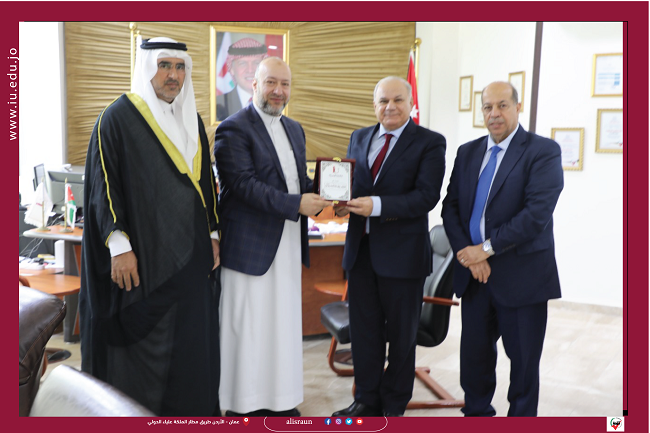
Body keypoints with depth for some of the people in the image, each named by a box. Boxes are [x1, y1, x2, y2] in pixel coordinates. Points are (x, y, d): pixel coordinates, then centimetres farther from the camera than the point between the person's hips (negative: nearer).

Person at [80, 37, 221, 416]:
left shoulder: (192, 121, 13)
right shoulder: (119, 118, -5)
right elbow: (104, 185, -9)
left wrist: (213, 234, 12)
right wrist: (119, 247, -16)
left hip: (191, 254, 6)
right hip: (144, 257, -5)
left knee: (194, 339, 8)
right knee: (145, 345, 2)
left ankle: (193, 409, 22)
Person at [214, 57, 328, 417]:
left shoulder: (294, 130, 16)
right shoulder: (233, 129, -9)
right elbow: (243, 184, -19)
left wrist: (322, 196, -2)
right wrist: (296, 204, -22)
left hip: (288, 247, 7)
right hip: (250, 246, -7)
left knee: (284, 324, 14)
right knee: (248, 329, 3)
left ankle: (280, 400, 27)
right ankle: (242, 405, 18)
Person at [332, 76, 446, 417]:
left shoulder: (430, 143, -6)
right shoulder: (359, 138, 12)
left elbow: (427, 196, -16)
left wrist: (377, 205, -26)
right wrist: (345, 202, -7)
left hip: (402, 252, -5)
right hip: (361, 248, 5)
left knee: (401, 333, 10)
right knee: (363, 329, 14)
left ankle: (394, 407, 26)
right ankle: (367, 400, 31)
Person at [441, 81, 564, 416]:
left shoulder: (543, 151, -7)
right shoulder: (467, 152, 11)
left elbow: (537, 213, -18)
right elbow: (451, 207, 6)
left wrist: (487, 248, -17)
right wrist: (468, 254, -9)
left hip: (521, 274, -4)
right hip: (475, 274, 5)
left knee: (523, 360, 9)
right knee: (474, 353, 13)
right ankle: (476, 414, 31)